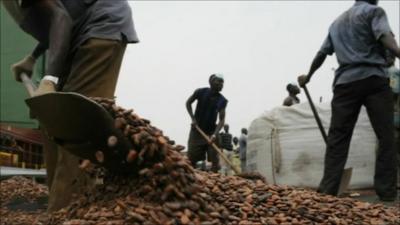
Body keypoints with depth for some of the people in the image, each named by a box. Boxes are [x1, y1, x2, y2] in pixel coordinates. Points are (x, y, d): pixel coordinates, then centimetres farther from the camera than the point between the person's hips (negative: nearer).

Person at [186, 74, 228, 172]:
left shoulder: (222, 100, -8)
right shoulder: (201, 92, -9)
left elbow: (222, 119, -12)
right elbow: (188, 103, 6)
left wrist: (215, 134, -26)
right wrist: (193, 118, -6)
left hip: (211, 132, 1)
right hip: (196, 131, -1)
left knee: (215, 160, -4)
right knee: (191, 159, 1)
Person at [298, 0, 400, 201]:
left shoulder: (337, 22, 26)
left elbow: (322, 54, 29)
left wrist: (308, 76, 43)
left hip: (345, 83, 5)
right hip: (373, 79, -5)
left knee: (337, 139, 1)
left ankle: (327, 190, -6)